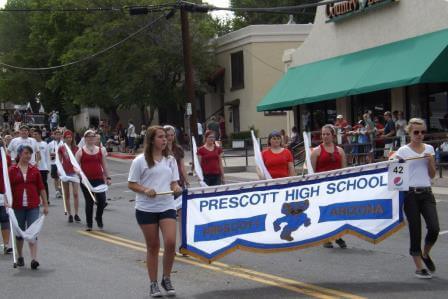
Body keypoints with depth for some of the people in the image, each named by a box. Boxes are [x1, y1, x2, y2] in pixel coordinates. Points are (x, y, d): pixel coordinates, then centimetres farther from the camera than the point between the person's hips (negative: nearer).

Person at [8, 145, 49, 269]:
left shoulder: (34, 170, 4)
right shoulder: (12, 170, 0)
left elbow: (41, 188, 6)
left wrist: (45, 204, 5)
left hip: (33, 206, 0)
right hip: (18, 206, 0)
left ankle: (34, 259, -14)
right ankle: (20, 257, 27)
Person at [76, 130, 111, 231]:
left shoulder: (101, 150, 9)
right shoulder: (81, 151, 2)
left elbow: (104, 165, 14)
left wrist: (108, 177, 11)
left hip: (99, 179, 2)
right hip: (86, 180, -2)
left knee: (102, 200, -9)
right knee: (89, 202, 2)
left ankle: (99, 217, 19)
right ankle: (89, 224, 14)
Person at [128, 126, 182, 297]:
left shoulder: (170, 160, 10)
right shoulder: (140, 161, -2)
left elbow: (174, 183, 12)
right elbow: (131, 184, -1)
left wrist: (176, 188, -11)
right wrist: (145, 190, -18)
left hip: (167, 206, 3)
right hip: (146, 208, -2)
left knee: (170, 242, -12)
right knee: (153, 246, 4)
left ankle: (166, 279, 8)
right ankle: (153, 283, 17)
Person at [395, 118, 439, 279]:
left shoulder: (429, 149, 9)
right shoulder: (403, 151, -2)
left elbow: (432, 175, 10)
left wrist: (430, 160, -5)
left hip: (426, 193, 3)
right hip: (410, 194, -3)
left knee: (434, 229, -11)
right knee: (415, 231, -1)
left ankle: (425, 254, 19)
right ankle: (419, 267, 11)